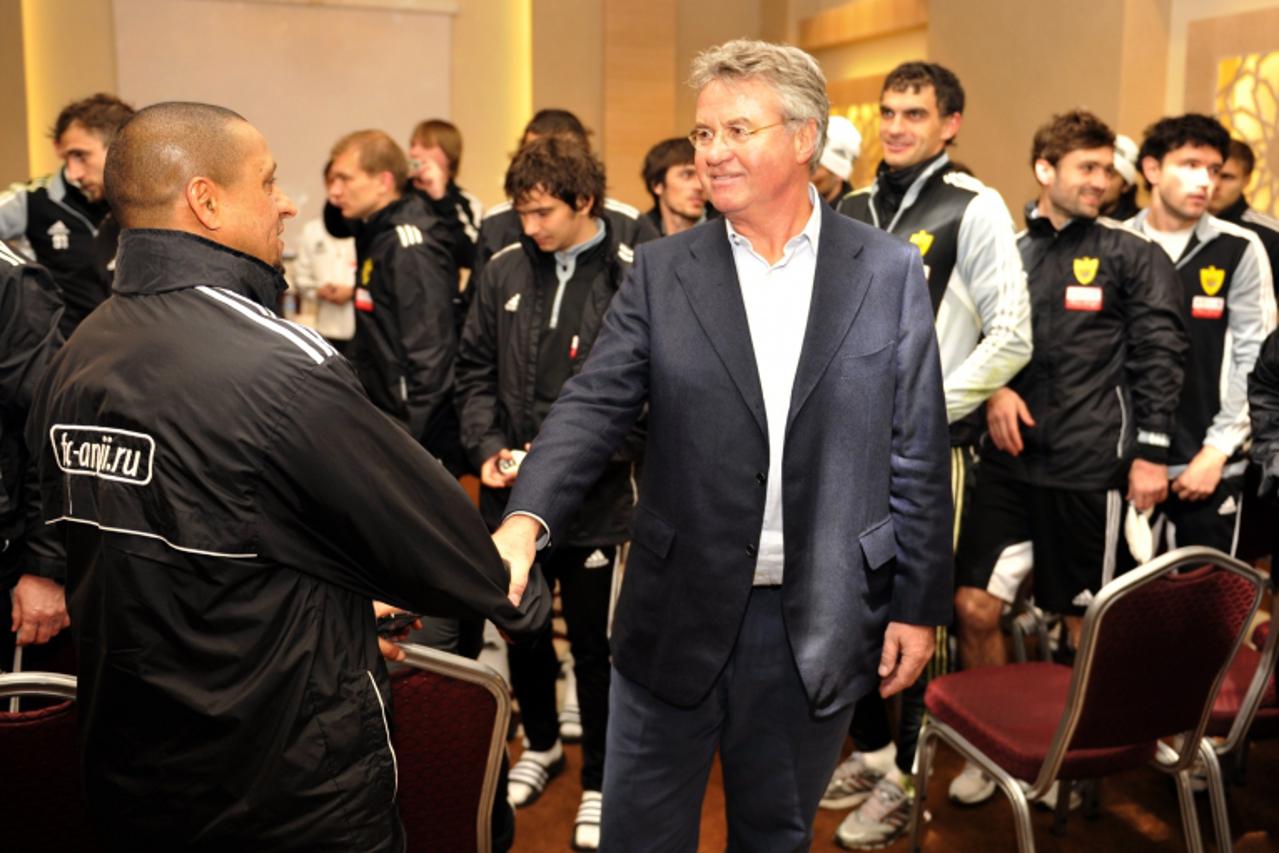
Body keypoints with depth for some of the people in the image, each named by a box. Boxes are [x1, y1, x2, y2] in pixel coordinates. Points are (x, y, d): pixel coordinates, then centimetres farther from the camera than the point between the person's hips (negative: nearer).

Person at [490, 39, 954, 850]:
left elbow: (918, 454, 0)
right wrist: (526, 520, -26)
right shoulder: (662, 271, 0)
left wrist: (920, 604, 0)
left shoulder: (888, 270, -2)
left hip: (819, 626, 0)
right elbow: (593, 407, -8)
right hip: (679, 617, 1)